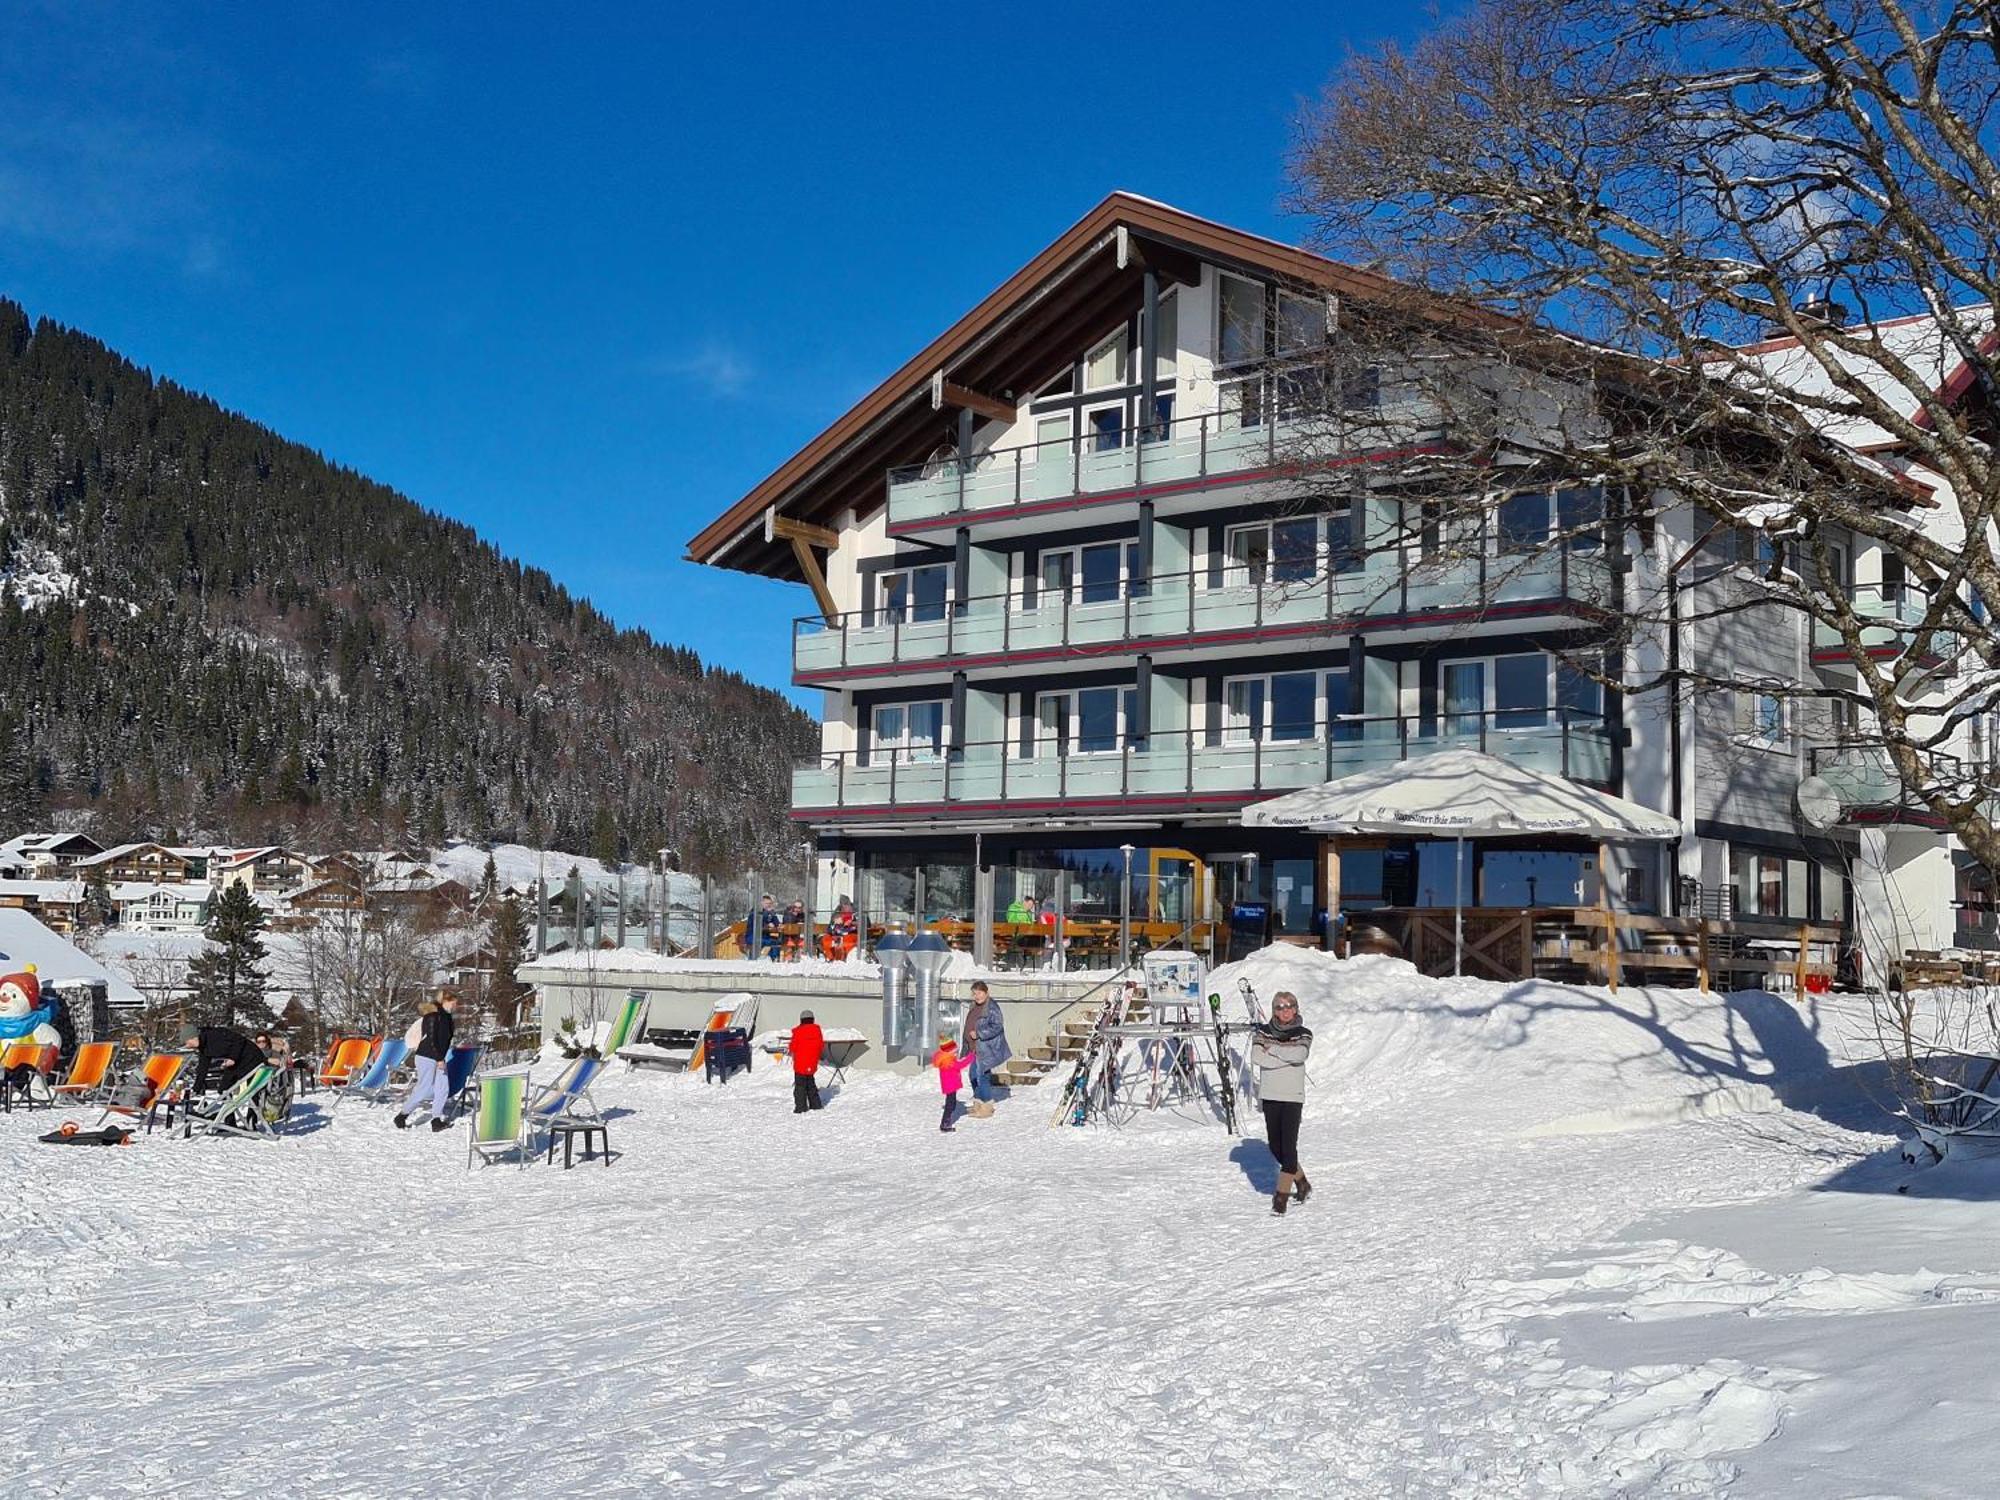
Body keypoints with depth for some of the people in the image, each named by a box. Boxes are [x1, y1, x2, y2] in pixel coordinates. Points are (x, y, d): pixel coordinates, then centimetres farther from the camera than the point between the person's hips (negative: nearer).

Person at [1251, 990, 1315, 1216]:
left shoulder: (1303, 1034, 2)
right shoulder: (1264, 1031, 6)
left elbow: (1300, 1054, -20)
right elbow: (1256, 1056, -12)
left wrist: (1273, 1049, -10)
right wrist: (1287, 1056, -14)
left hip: (1293, 1097, -3)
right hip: (1270, 1096, 3)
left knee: (1288, 1146, -11)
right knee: (1275, 1146, 9)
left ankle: (1282, 1196, -9)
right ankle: (1301, 1183, 30)